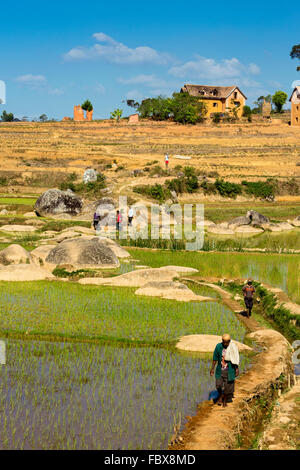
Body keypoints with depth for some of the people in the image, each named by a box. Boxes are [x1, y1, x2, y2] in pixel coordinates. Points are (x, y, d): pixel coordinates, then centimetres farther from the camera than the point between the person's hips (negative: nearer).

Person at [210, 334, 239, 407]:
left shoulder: (233, 348, -13)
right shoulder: (218, 346, -8)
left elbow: (236, 360, -4)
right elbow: (215, 358, 0)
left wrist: (237, 369, -5)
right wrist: (212, 368, 0)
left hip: (229, 370, -1)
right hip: (220, 370, 1)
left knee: (228, 386, 4)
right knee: (219, 385, 1)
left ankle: (225, 400, 27)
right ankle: (221, 396, 32)